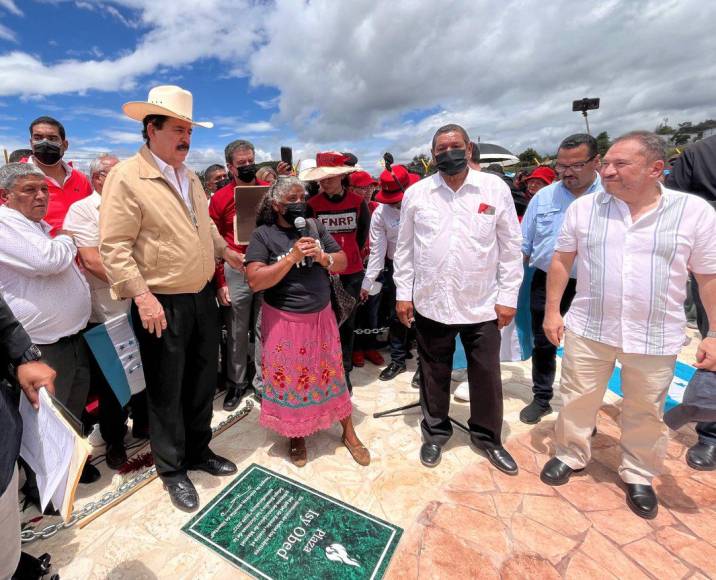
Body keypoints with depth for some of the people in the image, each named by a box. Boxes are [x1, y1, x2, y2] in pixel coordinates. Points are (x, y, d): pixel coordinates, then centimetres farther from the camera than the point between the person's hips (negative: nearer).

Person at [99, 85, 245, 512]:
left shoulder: (190, 177, 12)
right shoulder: (126, 177, -11)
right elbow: (114, 247, -16)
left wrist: (225, 251, 26)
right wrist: (142, 296, -22)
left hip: (203, 297, 7)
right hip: (163, 305, -7)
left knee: (203, 382, 17)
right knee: (167, 392, 9)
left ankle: (199, 450, 39)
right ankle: (173, 469, 30)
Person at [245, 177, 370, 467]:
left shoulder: (315, 226, 3)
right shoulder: (263, 234, -8)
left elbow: (342, 262, 5)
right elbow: (255, 281, -16)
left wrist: (322, 256, -16)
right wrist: (292, 257, -22)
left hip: (321, 317, 3)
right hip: (284, 320, -3)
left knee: (332, 374, 13)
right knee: (289, 378, 10)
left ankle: (349, 433, 31)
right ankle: (296, 436, 35)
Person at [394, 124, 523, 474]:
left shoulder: (495, 188, 0)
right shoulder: (416, 193, 2)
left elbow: (510, 246, 2)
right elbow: (404, 247, 5)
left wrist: (508, 297, -2)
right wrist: (403, 293, 2)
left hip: (482, 303, 0)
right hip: (430, 302, 1)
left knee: (487, 374, 12)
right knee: (434, 373, 14)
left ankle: (487, 437, 36)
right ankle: (435, 432, 37)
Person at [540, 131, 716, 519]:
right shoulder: (583, 208, -2)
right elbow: (561, 261, 3)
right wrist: (552, 311, 1)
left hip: (656, 337, 0)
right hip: (588, 328, 1)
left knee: (645, 411, 16)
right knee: (577, 399, 14)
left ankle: (638, 476, 39)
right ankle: (569, 456, 37)